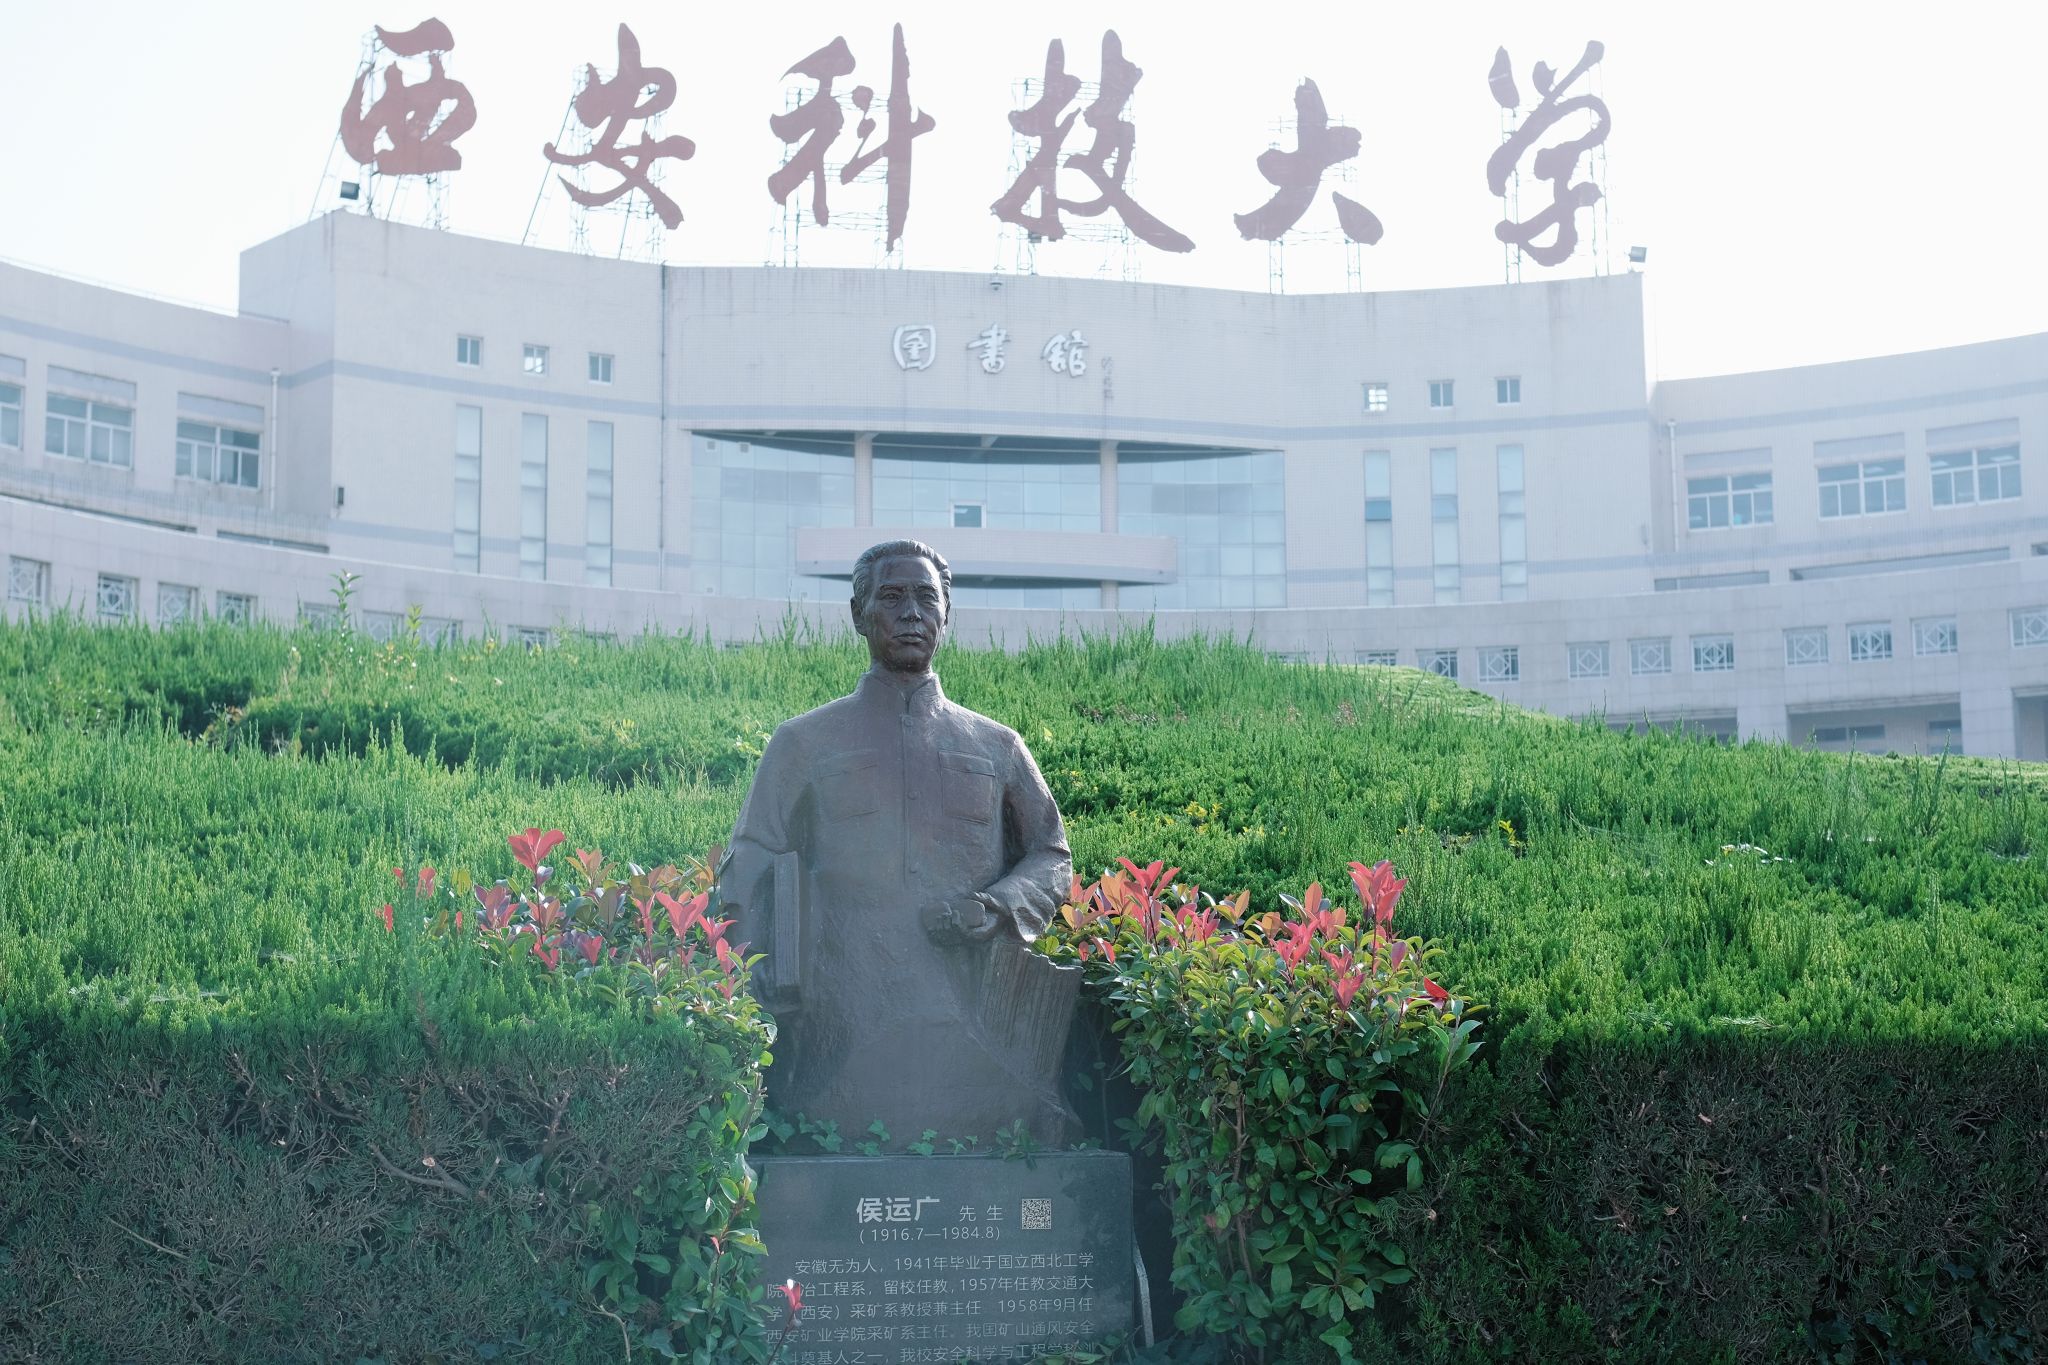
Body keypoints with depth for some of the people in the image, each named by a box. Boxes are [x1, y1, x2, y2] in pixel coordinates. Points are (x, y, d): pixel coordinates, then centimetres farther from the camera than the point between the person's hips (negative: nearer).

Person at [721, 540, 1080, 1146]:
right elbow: (750, 873, 11)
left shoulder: (996, 748, 18)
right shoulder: (804, 744, 14)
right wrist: (769, 986, -6)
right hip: (848, 1027, -1)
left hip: (977, 1023, 1)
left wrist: (993, 908, 0)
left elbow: (1052, 858, 22)